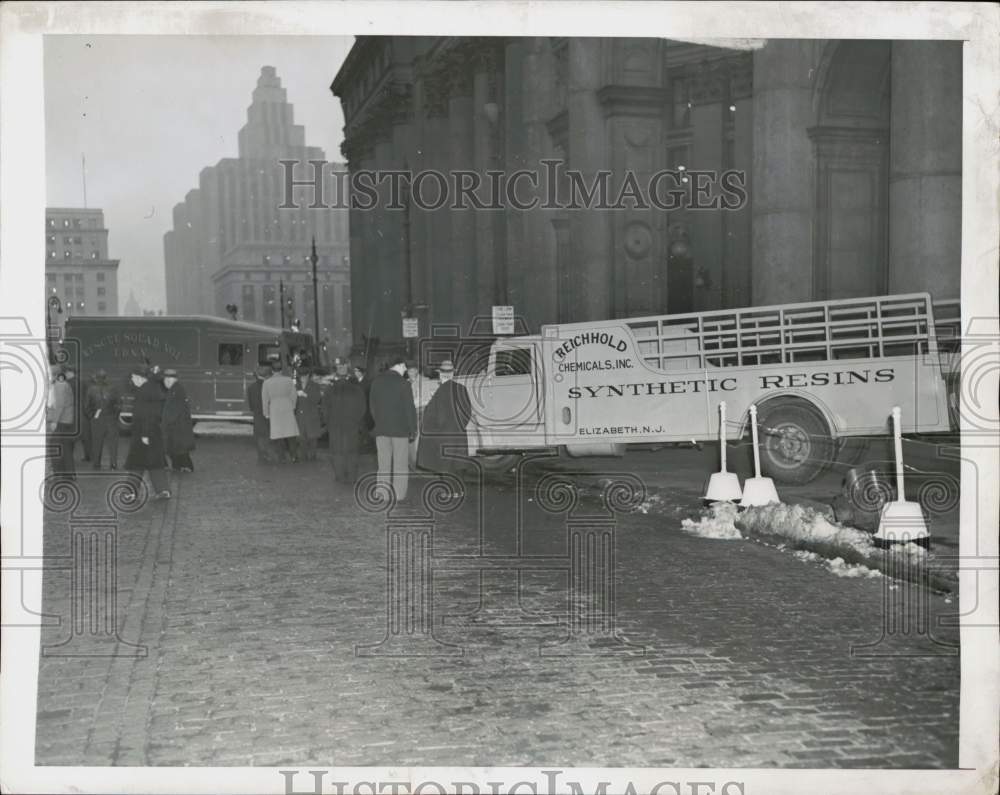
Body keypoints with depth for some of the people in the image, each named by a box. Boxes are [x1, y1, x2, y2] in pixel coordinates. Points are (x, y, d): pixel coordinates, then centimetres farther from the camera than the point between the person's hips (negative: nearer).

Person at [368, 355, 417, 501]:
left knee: (383, 463, 9)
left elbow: (372, 405, 9)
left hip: (381, 428, 4)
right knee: (400, 463, 3)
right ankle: (399, 495, 4)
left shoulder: (377, 381, 3)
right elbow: (410, 408, -9)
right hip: (400, 429, -4)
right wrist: (413, 429, 1)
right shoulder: (403, 384, -12)